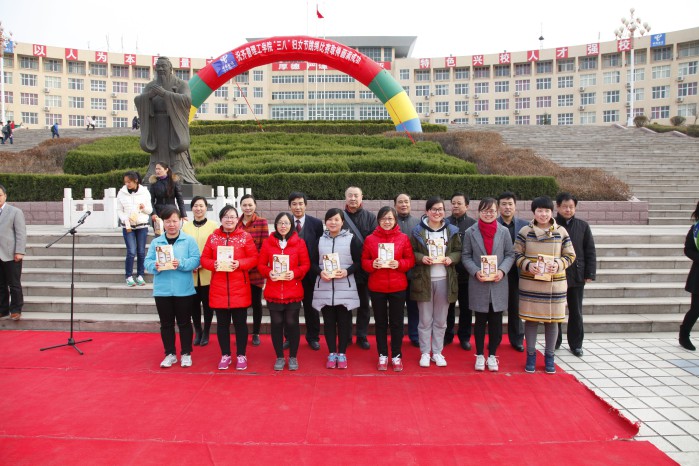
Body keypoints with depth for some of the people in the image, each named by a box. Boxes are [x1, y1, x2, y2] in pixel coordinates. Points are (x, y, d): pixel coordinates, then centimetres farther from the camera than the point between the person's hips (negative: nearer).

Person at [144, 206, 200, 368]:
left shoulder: (189, 240, -1)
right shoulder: (156, 242, 8)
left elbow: (195, 260, -9)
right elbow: (147, 262, 2)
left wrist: (181, 263, -24)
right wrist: (154, 266, -19)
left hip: (183, 290, -3)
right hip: (162, 290, 3)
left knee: (184, 323, 8)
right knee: (166, 324, 11)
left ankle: (186, 354, 21)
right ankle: (170, 354, 25)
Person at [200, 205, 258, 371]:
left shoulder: (245, 236, 0)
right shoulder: (213, 237, 5)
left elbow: (253, 258, -3)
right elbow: (204, 259, 6)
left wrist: (239, 264, -19)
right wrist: (213, 264, -15)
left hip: (239, 288, -2)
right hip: (219, 288, 2)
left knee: (240, 322, 6)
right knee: (222, 323, 10)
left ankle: (241, 355, 19)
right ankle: (225, 355, 24)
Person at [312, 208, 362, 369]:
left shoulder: (351, 239, 0)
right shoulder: (320, 240, 8)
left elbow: (359, 262, 0)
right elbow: (313, 262, 10)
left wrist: (347, 272, -16)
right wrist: (320, 272, -9)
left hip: (345, 287, -2)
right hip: (324, 287, 2)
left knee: (344, 321, 5)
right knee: (329, 321, 8)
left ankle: (342, 353, 17)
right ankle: (332, 353, 19)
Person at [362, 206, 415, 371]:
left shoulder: (403, 238, 0)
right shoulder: (370, 239, 1)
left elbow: (411, 260, 2)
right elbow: (364, 261, 4)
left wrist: (399, 264, -17)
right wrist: (372, 264, -16)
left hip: (398, 287, 0)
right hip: (376, 287, 0)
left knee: (397, 322, 8)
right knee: (380, 322, 10)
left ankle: (396, 355, 22)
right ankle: (382, 355, 23)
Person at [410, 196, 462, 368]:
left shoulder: (451, 231, 4)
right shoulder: (418, 231, -2)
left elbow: (459, 251, 9)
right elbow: (411, 253, 1)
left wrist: (451, 258, -11)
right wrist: (421, 258, -18)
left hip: (444, 280, 2)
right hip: (423, 280, -2)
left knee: (440, 320, 11)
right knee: (425, 320, 7)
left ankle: (437, 352, 24)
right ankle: (425, 353, 19)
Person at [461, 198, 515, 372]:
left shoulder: (504, 232, 2)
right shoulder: (470, 232, -1)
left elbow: (510, 255, 4)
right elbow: (466, 256, 1)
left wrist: (502, 271, -12)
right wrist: (476, 272, -15)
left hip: (498, 284, 1)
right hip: (479, 284, -1)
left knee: (496, 321, 7)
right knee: (480, 320, 8)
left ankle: (492, 355, 22)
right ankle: (479, 355, 21)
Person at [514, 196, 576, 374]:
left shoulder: (561, 231, 1)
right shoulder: (525, 231, 0)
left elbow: (570, 255, 5)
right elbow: (517, 254, 3)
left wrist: (558, 264, -13)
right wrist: (527, 265, -15)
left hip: (555, 283, 1)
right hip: (529, 283, 0)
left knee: (552, 319, 7)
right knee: (531, 318, 5)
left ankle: (549, 356, 23)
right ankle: (530, 355, 19)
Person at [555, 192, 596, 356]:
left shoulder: (583, 226, 2)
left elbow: (590, 251, 4)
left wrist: (590, 274, -1)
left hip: (577, 276, 2)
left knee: (576, 312, 10)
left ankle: (576, 344, 22)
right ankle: (554, 342, 23)